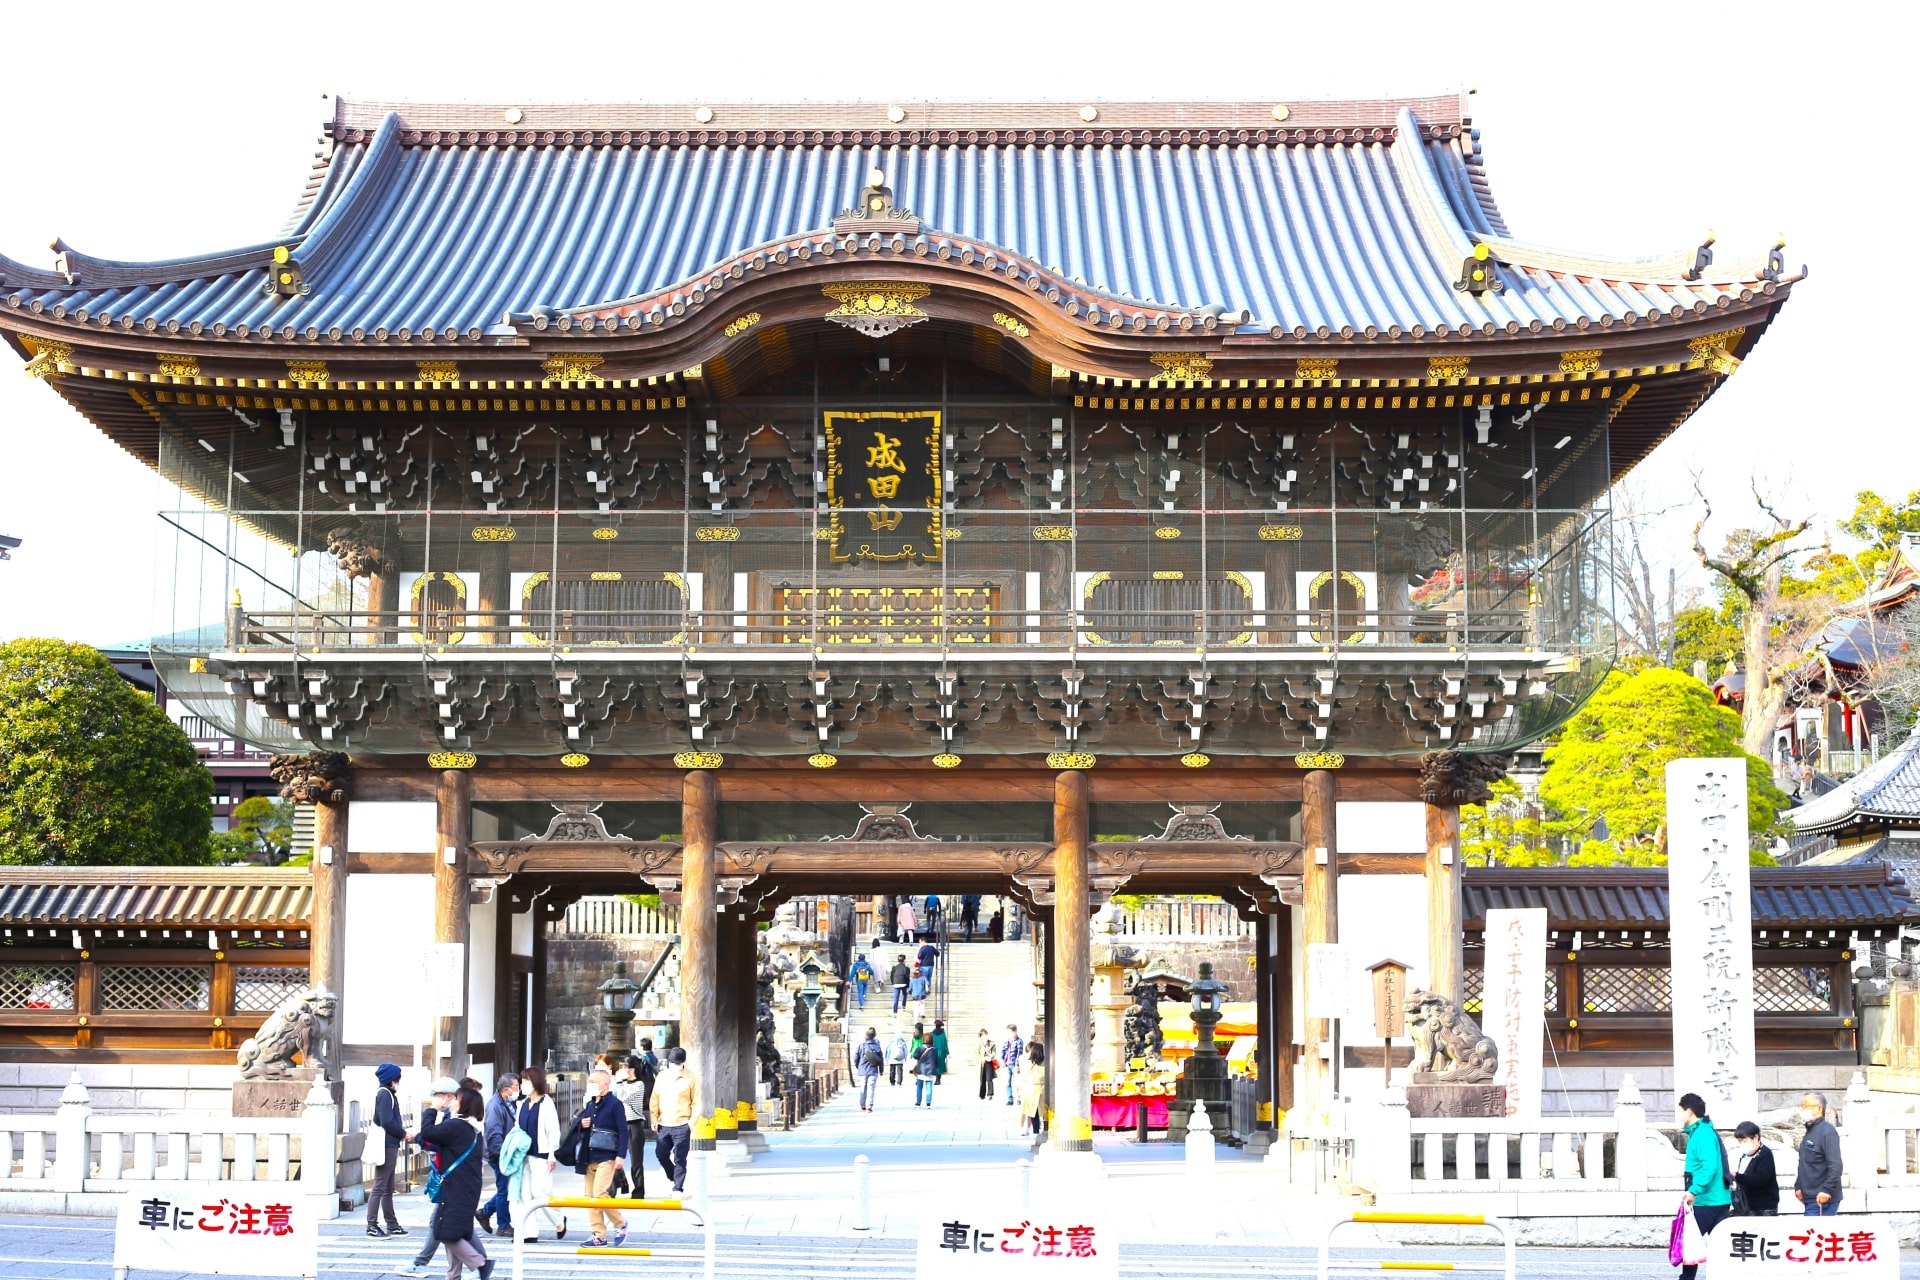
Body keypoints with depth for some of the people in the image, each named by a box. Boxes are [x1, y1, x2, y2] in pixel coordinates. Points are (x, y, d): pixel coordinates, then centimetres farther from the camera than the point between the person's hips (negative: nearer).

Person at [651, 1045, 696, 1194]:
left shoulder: (690, 1078, -4)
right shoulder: (662, 1076, 8)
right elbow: (655, 1098, 11)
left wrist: (692, 1123, -10)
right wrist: (654, 1118, 2)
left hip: (682, 1125, -4)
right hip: (663, 1124, 4)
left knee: (679, 1158, -3)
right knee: (660, 1154, 8)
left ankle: (678, 1188, 4)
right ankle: (673, 1177, 32)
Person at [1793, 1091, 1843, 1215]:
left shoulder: (1827, 1131, -12)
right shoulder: (1810, 1132, 18)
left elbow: (1835, 1165, -20)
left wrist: (1827, 1190, -25)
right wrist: (1798, 1186, 13)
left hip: (1822, 1199, -10)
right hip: (1810, 1198, 10)